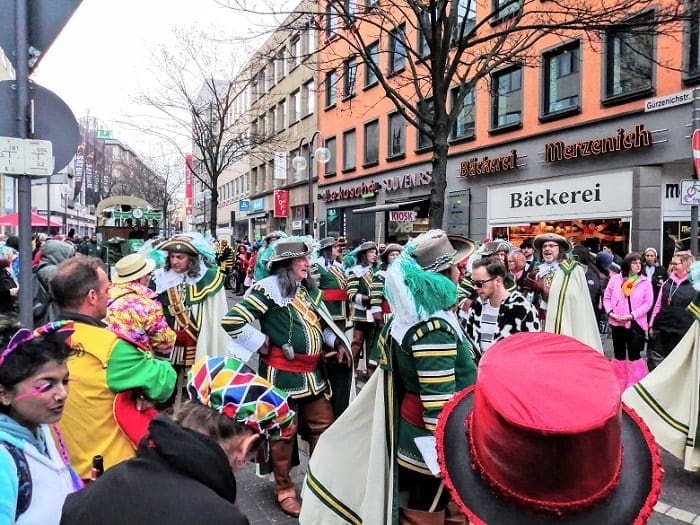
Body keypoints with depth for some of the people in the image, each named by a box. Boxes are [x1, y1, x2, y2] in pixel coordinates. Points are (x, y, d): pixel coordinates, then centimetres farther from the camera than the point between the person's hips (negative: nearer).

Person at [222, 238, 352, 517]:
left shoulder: (308, 289, 10)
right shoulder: (269, 289, -15)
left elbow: (322, 322, 21)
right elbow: (232, 321, -20)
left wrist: (337, 342, 4)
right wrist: (261, 344, -14)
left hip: (313, 373, 7)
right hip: (283, 373, -7)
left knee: (324, 427, 14)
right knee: (284, 433, 9)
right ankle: (285, 490, 29)